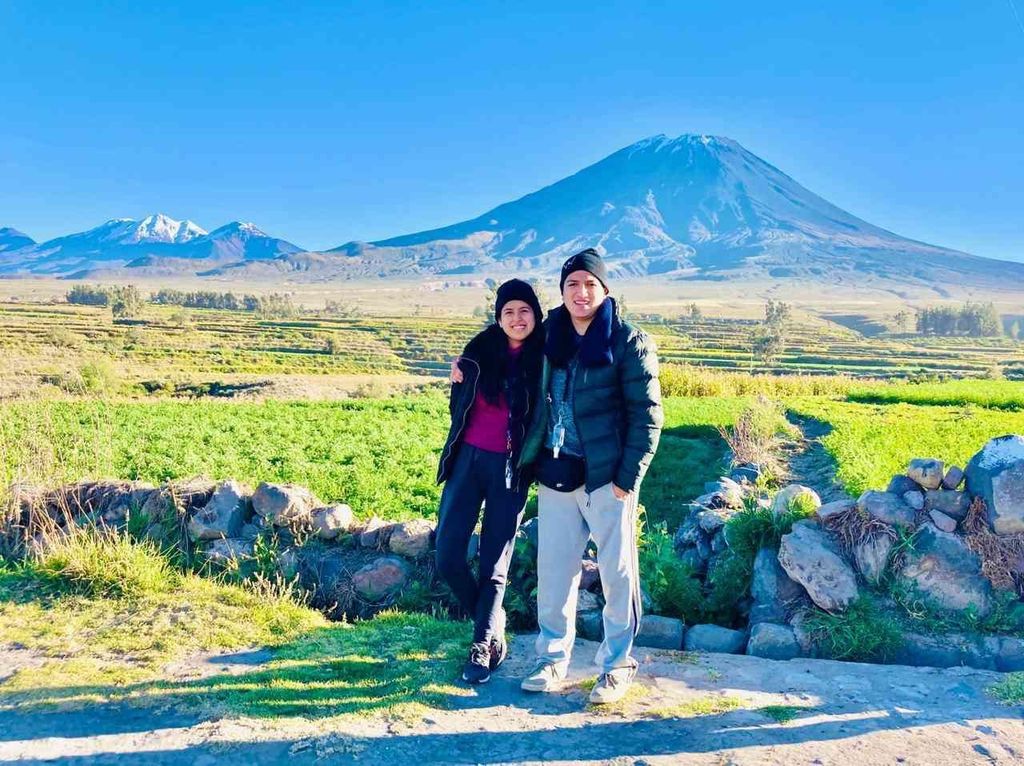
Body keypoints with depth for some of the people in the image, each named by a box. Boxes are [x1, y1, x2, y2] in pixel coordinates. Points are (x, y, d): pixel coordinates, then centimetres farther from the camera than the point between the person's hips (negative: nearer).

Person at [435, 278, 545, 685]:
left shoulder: (544, 358, -3)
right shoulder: (480, 350, 2)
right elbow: (459, 408, 10)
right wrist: (458, 382, -7)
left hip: (511, 469, -2)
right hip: (468, 459, 3)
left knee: (494, 563, 3)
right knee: (447, 558, 2)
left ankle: (482, 647, 18)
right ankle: (493, 627, 25)